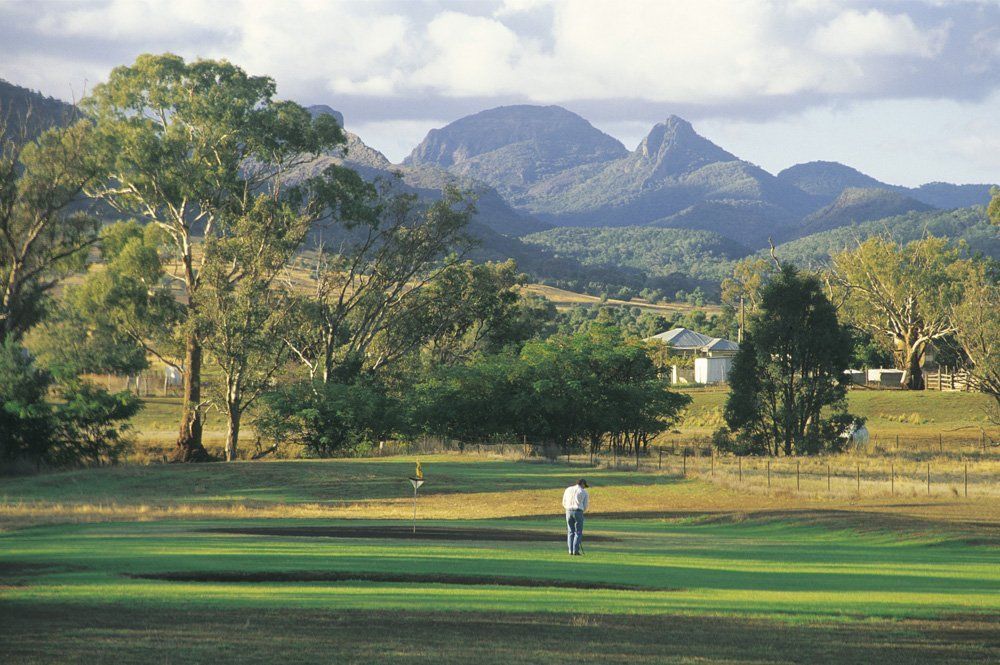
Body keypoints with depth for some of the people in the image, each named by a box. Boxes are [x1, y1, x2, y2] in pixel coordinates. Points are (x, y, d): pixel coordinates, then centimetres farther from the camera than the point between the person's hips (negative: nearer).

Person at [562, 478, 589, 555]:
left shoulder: (568, 489, 13)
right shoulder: (584, 492, 4)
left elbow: (564, 503, 14)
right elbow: (585, 506, 6)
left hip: (569, 512, 3)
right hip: (578, 512, -3)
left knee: (570, 532, 12)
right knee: (578, 533, 5)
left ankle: (571, 551, 5)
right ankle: (575, 551, -3)